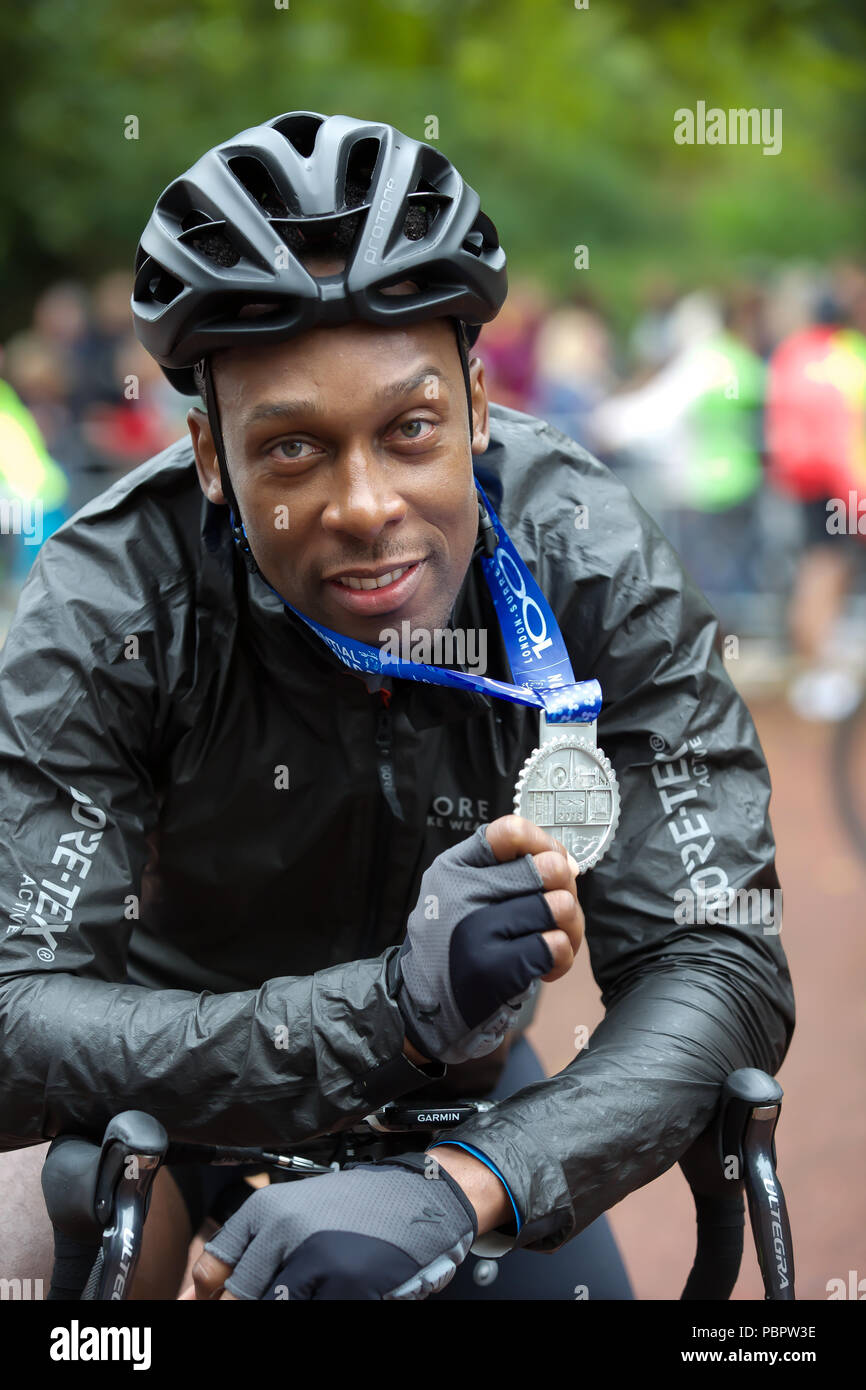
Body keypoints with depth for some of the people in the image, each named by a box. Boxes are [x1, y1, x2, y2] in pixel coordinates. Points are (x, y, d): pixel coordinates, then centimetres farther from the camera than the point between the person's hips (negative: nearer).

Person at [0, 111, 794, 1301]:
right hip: (192, 1076, -1)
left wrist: (455, 1190, -46)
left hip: (461, 1087, 1)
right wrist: (396, 1005, -49)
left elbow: (722, 965, -28)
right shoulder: (109, 606, -29)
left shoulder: (591, 566, -25)